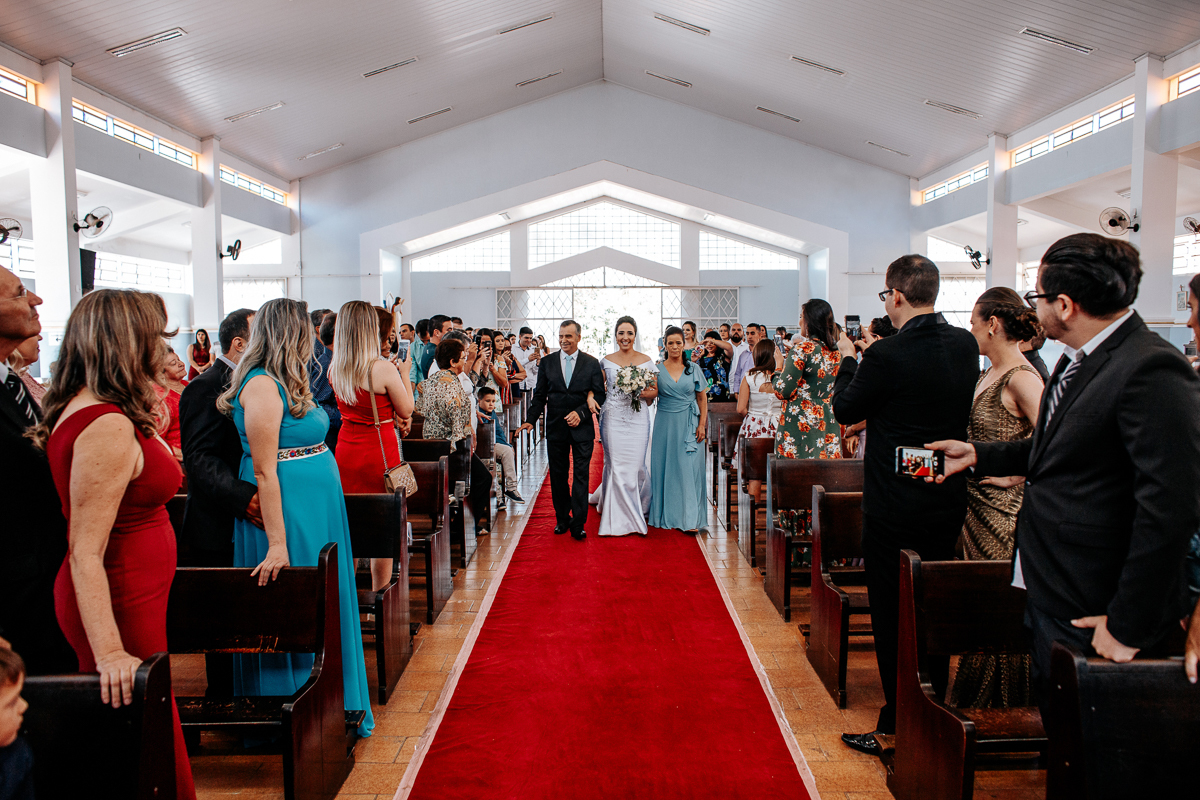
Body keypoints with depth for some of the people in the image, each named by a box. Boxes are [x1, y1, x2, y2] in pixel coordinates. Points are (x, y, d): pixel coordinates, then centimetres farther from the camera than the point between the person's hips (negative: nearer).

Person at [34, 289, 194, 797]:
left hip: (133, 598, 10)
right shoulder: (110, 428, -23)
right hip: (122, 607, -10)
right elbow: (86, 553, -26)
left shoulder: (78, 409, 7)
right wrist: (109, 653, -27)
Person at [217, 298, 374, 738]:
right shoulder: (263, 386, -18)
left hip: (317, 515, 10)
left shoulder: (286, 383, 11)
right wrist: (277, 543, -23)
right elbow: (265, 472, -22)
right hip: (290, 516, -10)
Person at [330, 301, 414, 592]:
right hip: (379, 451, -6)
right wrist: (404, 374, 4)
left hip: (345, 450, 6)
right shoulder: (383, 368, -18)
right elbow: (406, 411, -8)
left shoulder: (334, 369, 0)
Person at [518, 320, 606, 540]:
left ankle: (578, 524, 2)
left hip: (582, 427, -2)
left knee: (581, 475, -2)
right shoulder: (547, 362, 6)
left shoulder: (592, 363, 1)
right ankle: (562, 519, 23)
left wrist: (581, 413, -14)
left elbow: (600, 395, -1)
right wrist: (530, 420, -7)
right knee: (558, 476, 9)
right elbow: (539, 395, 6)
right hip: (555, 427, 2)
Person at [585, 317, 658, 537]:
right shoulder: (606, 361, 6)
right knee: (617, 465, -2)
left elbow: (655, 390, 6)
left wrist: (642, 394, -13)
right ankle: (624, 518, 7)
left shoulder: (646, 361, 4)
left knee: (635, 465, 0)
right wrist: (591, 398, -12)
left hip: (638, 418, 0)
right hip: (613, 418, 0)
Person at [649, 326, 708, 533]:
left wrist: (702, 425, -3)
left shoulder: (693, 369, 4)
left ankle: (689, 519, -1)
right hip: (665, 425, 1)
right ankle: (666, 515, 16)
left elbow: (702, 399, 5)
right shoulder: (657, 370, 4)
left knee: (689, 469, -3)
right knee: (664, 468, 4)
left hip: (689, 425, -1)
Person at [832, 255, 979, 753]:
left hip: (894, 507, -7)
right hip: (949, 502, 7)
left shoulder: (886, 355, -20)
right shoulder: (965, 345, 0)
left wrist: (848, 360, 10)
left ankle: (897, 727, 14)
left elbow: (845, 410, -7)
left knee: (891, 618, 5)